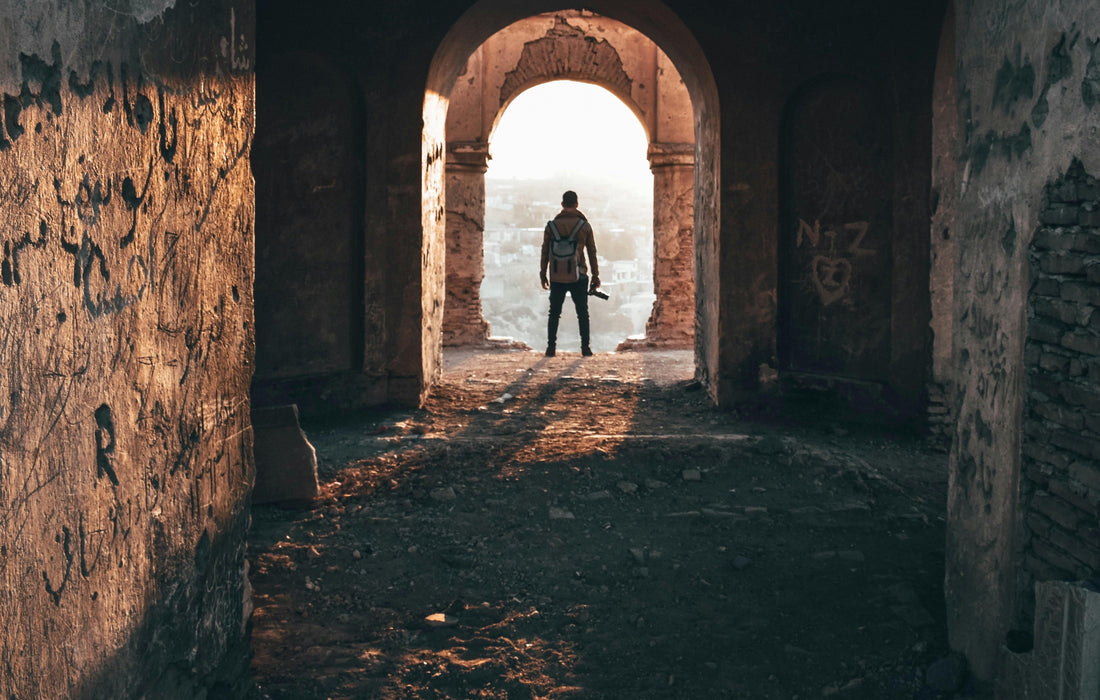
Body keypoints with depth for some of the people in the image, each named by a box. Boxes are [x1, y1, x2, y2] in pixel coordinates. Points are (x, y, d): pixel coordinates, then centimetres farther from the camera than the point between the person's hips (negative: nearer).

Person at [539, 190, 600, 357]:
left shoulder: (551, 226, -1)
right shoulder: (584, 225, -2)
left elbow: (545, 252, 2)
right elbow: (592, 253, 1)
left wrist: (543, 274, 11)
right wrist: (595, 276, 7)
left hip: (557, 279, 1)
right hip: (578, 278, -1)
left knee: (554, 313, 9)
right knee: (582, 313, 10)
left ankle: (551, 347, 5)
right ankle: (585, 347, 7)